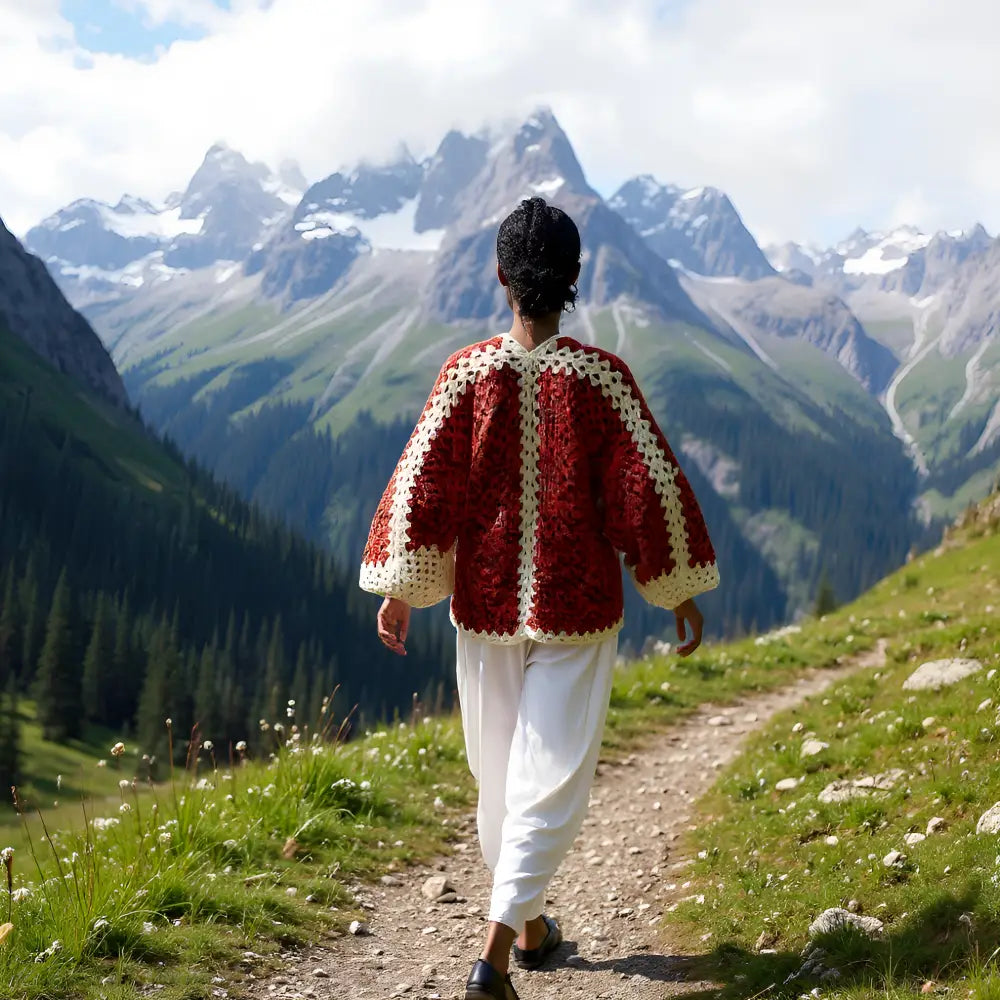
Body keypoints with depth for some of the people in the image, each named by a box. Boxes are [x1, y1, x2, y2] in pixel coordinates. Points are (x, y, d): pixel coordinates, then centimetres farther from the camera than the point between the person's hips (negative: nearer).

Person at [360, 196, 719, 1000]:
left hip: (486, 602, 3)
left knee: (498, 765, 18)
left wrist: (400, 590, 4)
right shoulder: (602, 377, -11)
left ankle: (528, 922, 34)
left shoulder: (467, 374, -7)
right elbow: (651, 488, -8)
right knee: (553, 772, 2)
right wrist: (680, 593, 4)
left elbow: (420, 485, -5)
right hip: (578, 607, -2)